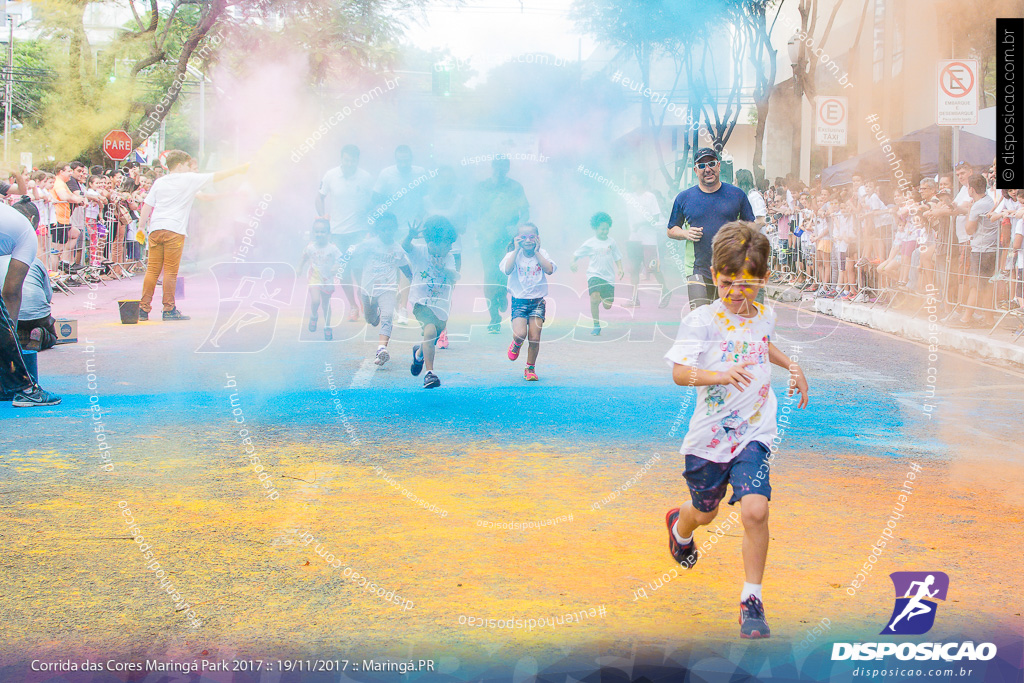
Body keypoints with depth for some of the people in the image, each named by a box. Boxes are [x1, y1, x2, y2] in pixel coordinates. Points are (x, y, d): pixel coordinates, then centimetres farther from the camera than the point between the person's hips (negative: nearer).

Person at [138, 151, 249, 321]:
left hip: (155, 229, 5)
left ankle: (143, 309, 4)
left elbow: (147, 206, 10)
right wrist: (237, 170, 16)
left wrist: (141, 226, 15)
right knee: (170, 271, -2)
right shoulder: (189, 179, 1)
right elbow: (215, 177, 7)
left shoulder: (159, 182, 14)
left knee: (152, 270, 5)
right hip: (174, 230, -5)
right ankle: (169, 310, 0)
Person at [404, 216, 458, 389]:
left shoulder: (448, 258, 0)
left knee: (434, 339, 17)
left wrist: (443, 268, -33)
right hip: (421, 301, -5)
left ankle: (419, 354, 54)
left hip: (441, 305, 5)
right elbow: (405, 246, -27)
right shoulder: (419, 251, -8)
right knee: (430, 330, -27)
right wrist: (411, 235, -48)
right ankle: (429, 373, -24)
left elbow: (454, 277, -13)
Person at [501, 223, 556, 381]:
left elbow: (549, 270, -15)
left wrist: (536, 252, -11)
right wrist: (517, 250, -15)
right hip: (519, 301, -1)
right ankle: (516, 344, 18)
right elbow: (507, 270, -21)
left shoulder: (541, 254, 3)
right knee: (520, 334, -20)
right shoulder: (514, 255, -2)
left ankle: (530, 368, 17)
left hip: (537, 301, 1)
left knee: (535, 338, -3)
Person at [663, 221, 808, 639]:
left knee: (755, 510, -18)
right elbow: (679, 372, -24)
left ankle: (751, 601, -5)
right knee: (705, 513, 18)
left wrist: (793, 367, 16)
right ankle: (679, 526, 58)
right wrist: (720, 374, -39)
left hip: (753, 434, 2)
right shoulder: (702, 321, -14)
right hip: (709, 434, -2)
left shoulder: (764, 317, 3)